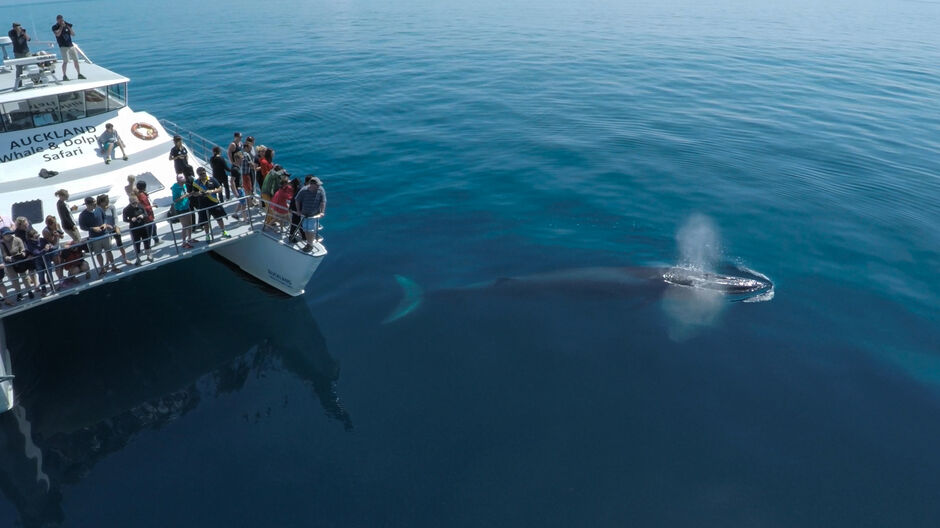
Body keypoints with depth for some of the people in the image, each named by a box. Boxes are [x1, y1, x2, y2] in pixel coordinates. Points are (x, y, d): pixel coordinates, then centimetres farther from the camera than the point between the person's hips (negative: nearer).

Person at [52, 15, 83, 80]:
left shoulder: (67, 25, 12)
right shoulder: (55, 27, 0)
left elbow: (73, 34, 7)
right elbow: (57, 34, -19)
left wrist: (69, 28, -7)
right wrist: (61, 26, -12)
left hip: (71, 45, 5)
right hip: (63, 47, -5)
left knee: (76, 60, 4)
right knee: (65, 61, -12)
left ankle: (79, 74, 14)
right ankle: (64, 76, -4)